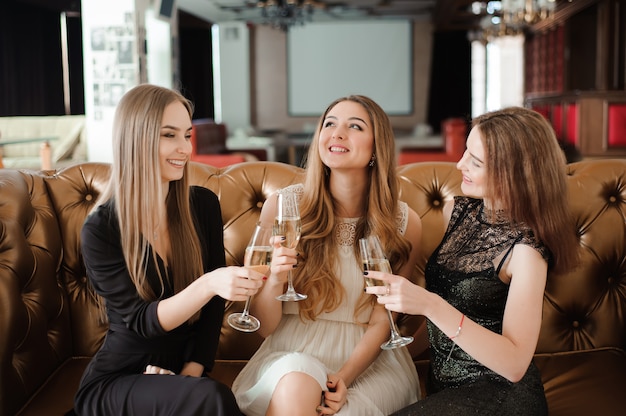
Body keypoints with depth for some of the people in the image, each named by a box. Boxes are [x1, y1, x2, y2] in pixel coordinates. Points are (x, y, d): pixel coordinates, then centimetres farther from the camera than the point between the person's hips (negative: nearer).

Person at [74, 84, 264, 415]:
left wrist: (192, 372, -8)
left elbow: (214, 303, 3)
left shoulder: (204, 205, -2)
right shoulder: (100, 229, -12)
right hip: (116, 381, -3)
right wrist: (208, 284, -33)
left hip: (184, 369, 4)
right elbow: (140, 321, -17)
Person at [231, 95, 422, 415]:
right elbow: (265, 326, -1)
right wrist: (274, 280, -23)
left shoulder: (405, 223, -4)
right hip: (292, 354, 0)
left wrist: (344, 377, -16)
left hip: (367, 359, 0)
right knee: (296, 387, -34)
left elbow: (381, 322, 1)